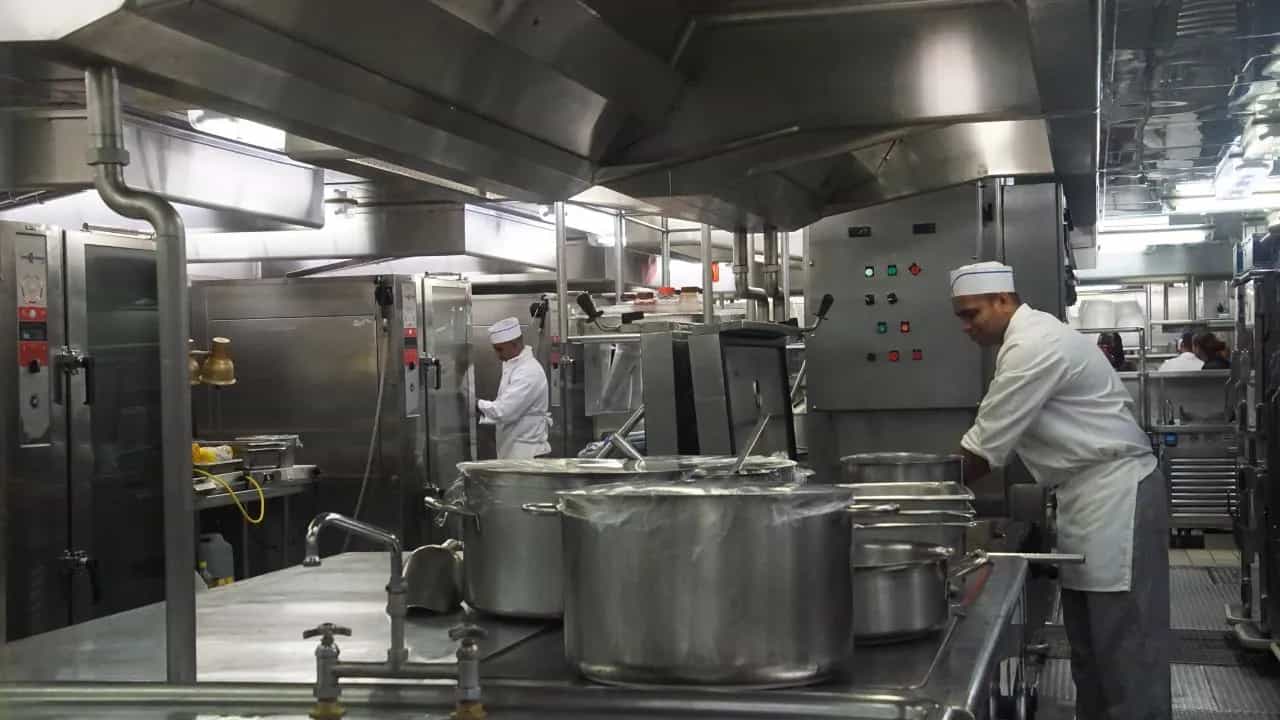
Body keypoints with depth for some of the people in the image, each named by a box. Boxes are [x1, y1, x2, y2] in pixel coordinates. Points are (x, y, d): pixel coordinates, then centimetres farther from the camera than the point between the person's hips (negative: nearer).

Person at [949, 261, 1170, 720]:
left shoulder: (1034, 345, -19)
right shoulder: (1033, 338, 14)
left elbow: (985, 446, -17)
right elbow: (999, 441, 16)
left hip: (1114, 493, -10)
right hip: (1092, 494, 10)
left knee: (1123, 643, -6)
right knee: (1089, 640, 14)